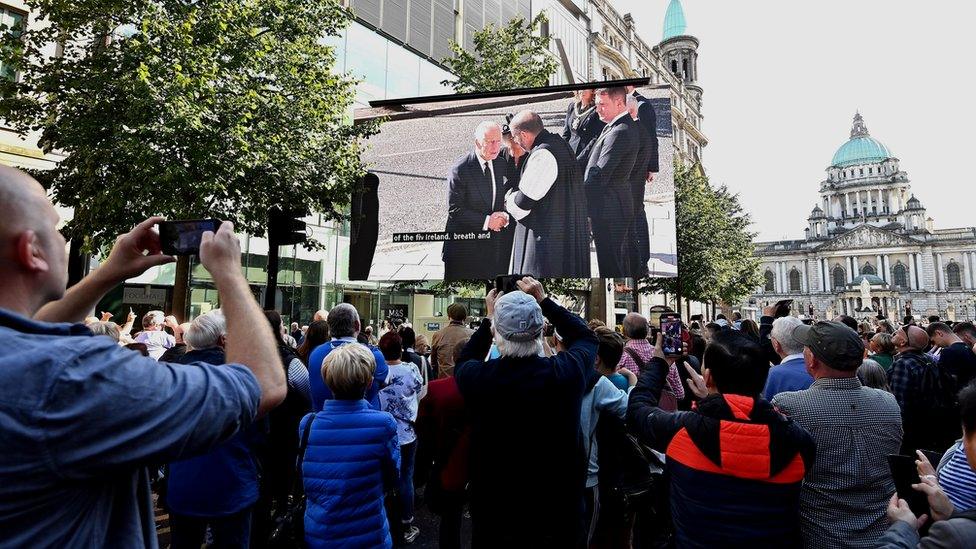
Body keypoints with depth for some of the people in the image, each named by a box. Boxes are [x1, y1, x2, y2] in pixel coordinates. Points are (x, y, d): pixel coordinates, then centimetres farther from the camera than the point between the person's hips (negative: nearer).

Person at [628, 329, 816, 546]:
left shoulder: (681, 431, -25)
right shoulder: (798, 442, -20)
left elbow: (638, 409, -5)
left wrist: (658, 362, 9)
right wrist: (715, 401, 8)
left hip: (696, 541, -1)